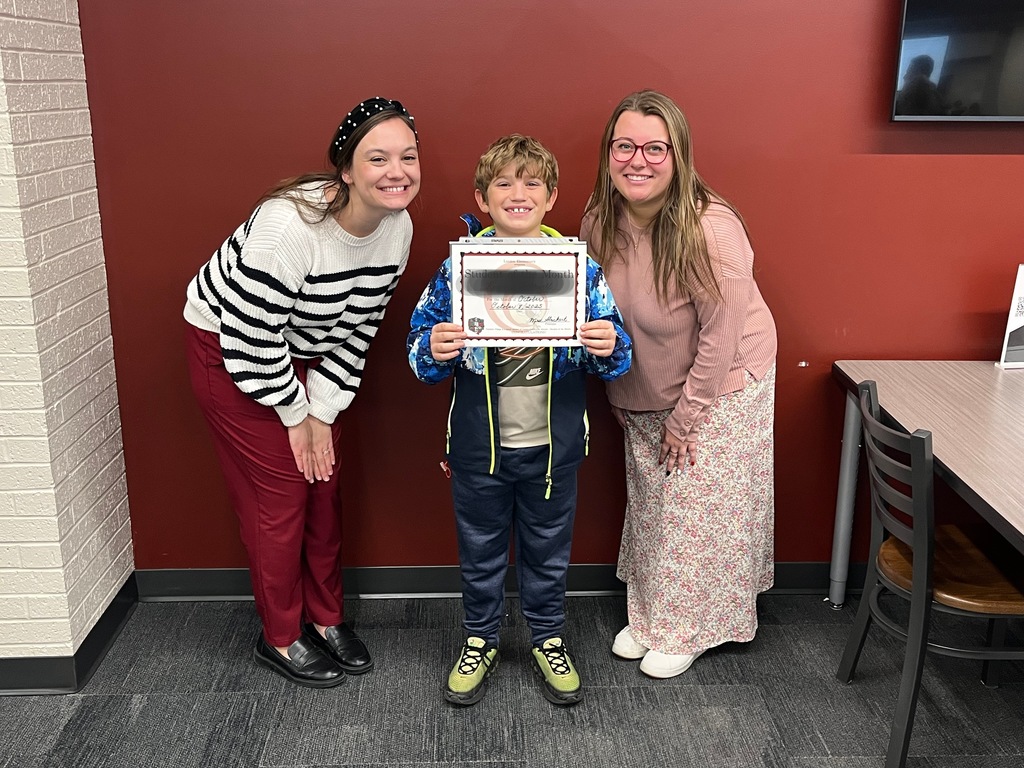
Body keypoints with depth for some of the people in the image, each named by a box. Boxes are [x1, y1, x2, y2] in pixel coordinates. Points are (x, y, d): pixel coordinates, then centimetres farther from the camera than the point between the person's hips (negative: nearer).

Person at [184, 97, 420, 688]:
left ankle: (326, 617, 29)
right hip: (228, 350, -6)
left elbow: (357, 328, -4)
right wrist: (295, 415, -15)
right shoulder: (289, 225, -34)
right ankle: (280, 639, 19)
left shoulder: (398, 227, -13)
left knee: (324, 485, 10)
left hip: (305, 356, 6)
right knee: (279, 494, -1)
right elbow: (251, 338, -27)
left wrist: (323, 412, -7)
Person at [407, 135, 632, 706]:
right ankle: (481, 640, 40)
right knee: (481, 551, 18)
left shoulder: (579, 265, -6)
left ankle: (549, 640, 41)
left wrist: (609, 348, -25)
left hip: (553, 445, 0)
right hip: (479, 445, 0)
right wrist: (435, 351, -26)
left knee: (549, 550, 18)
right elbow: (421, 350, -4)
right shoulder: (458, 267, -7)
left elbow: (617, 357, -3)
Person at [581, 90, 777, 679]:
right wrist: (618, 391, 9)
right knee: (649, 507, 17)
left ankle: (690, 630, 26)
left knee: (700, 514, 4)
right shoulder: (600, 222, -10)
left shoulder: (711, 232, -30)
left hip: (720, 390, -6)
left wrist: (684, 419, -15)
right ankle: (649, 615, 36)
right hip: (646, 397, 6)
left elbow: (719, 339, -24)